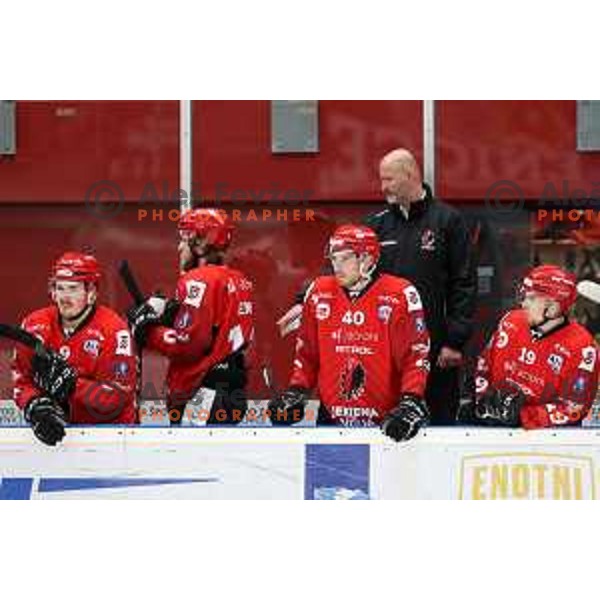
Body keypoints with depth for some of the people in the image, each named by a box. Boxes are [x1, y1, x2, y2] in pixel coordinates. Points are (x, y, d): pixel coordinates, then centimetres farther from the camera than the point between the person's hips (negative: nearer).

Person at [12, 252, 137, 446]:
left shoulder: (113, 330, -13)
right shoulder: (35, 325, 1)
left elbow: (116, 398, -18)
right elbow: (22, 381, 1)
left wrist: (67, 381, -28)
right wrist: (37, 406, -20)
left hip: (108, 429, -3)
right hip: (58, 429, 3)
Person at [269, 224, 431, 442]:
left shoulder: (400, 295, -6)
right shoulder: (319, 293, 6)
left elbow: (416, 354, -7)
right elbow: (306, 351, 15)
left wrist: (411, 402, -17)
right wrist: (296, 392, 5)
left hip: (383, 422, -3)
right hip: (331, 420, 3)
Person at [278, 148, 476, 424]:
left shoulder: (447, 221, -2)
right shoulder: (377, 224, 11)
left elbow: (464, 285, -4)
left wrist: (455, 342, -9)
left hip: (435, 350, -4)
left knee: (440, 419, 2)